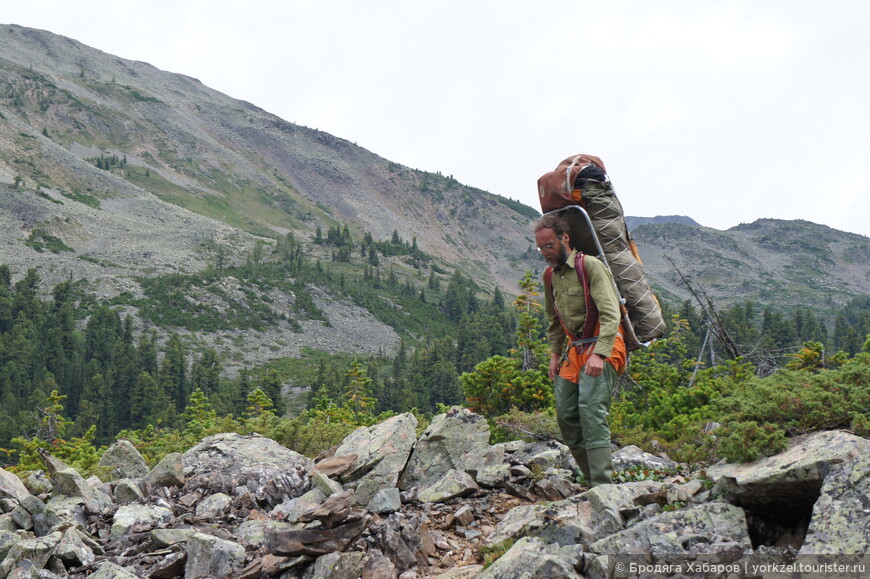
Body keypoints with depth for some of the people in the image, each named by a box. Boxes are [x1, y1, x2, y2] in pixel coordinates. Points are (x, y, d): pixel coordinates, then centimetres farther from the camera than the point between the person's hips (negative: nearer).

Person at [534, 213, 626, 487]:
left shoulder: (591, 266, -9)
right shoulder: (550, 276, 14)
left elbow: (610, 314, -18)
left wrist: (599, 354, -27)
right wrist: (554, 354, 16)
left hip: (602, 347, -8)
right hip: (573, 350, 8)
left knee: (591, 411, -21)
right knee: (566, 415, 1)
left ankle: (602, 486, -23)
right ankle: (593, 479, 9)